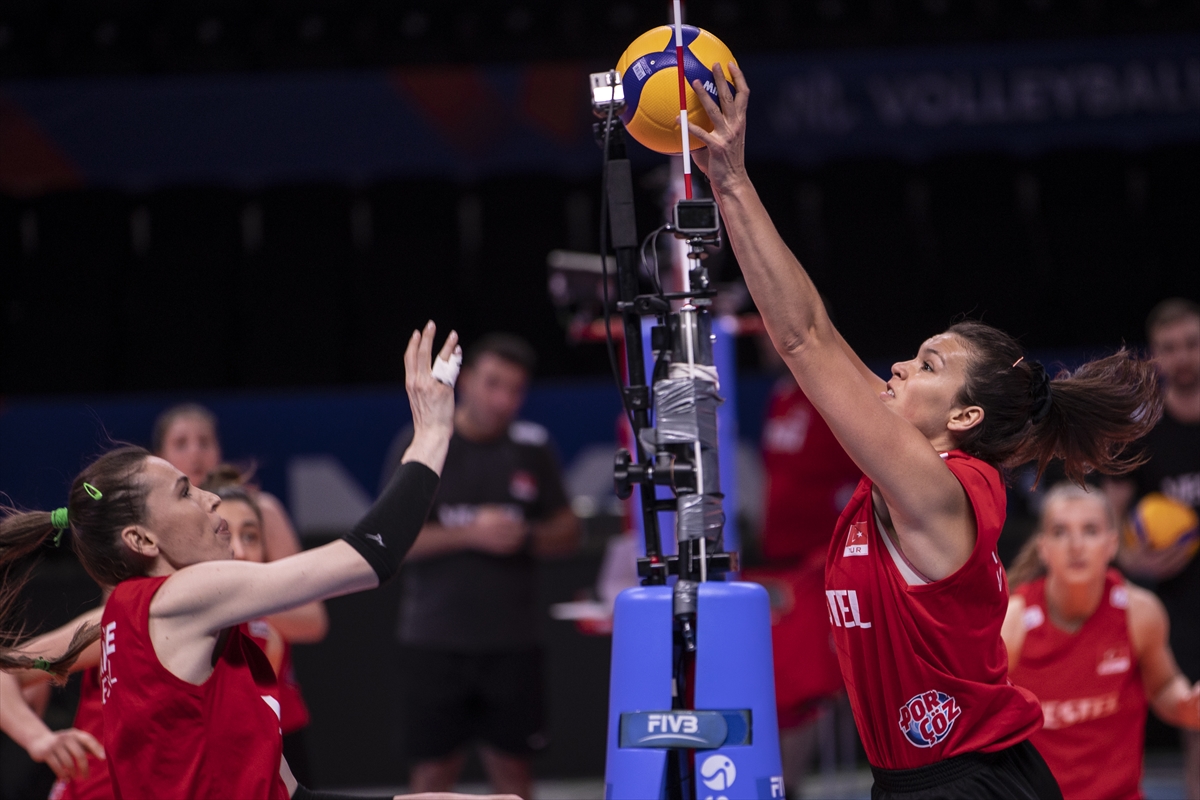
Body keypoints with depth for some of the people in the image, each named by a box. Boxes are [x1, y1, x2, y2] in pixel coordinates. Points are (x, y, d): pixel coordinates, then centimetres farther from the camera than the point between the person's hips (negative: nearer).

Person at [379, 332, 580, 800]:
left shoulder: (532, 449, 7)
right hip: (436, 639, -2)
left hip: (513, 642, 2)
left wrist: (527, 537, -9)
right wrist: (469, 534, -16)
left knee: (511, 762, 4)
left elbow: (567, 533, 12)